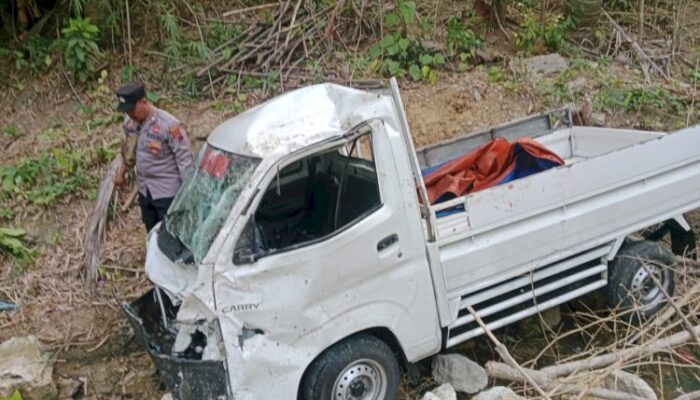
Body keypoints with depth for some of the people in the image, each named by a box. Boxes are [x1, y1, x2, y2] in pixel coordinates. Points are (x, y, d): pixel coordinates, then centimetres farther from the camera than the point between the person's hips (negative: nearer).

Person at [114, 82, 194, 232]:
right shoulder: (129, 122, -4)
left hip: (167, 191, -7)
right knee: (152, 232, 21)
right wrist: (121, 173, 24)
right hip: (144, 189, 7)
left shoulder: (168, 125, -24)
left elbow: (184, 158, -20)